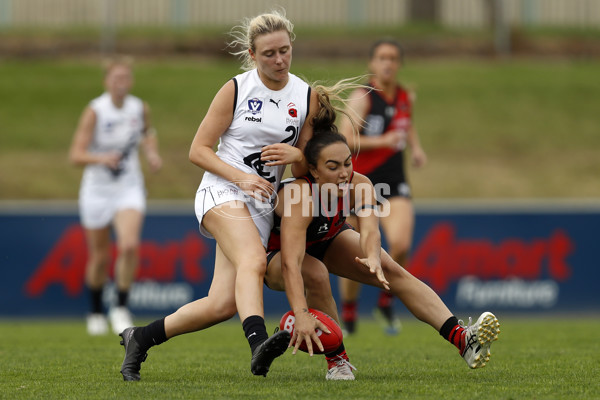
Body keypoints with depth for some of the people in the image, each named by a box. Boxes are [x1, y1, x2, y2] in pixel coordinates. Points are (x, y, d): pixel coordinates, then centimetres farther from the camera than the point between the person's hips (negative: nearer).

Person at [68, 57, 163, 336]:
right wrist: (101, 158, -39)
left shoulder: (140, 108, -4)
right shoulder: (94, 111, -16)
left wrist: (152, 152, 2)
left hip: (130, 189, 2)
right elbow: (76, 155, -21)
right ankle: (96, 312, 34)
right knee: (100, 257, 9)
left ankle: (121, 308, -6)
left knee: (129, 246, -22)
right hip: (97, 190, -2)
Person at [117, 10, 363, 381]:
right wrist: (241, 177, -17)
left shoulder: (308, 96, 6)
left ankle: (142, 337, 12)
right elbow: (199, 149, -2)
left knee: (223, 304, -6)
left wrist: (296, 157, -14)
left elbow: (306, 169, 10)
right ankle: (259, 344, -56)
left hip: (261, 206, 4)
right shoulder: (236, 89, -3)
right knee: (253, 259, -35)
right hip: (222, 192, -4)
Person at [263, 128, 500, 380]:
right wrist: (301, 314, -63)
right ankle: (336, 360, -18)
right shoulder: (299, 196, -41)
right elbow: (290, 264, -50)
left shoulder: (359, 186, -26)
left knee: (393, 272, -14)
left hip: (327, 241, 5)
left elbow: (370, 231, -40)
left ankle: (462, 340, -23)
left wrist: (373, 258, -64)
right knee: (316, 275, -37)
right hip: (277, 253, -5)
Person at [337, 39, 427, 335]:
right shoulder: (362, 98, -11)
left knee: (400, 244, -20)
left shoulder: (405, 98, 7)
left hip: (393, 183, 3)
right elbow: (345, 138, -22)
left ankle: (386, 302, 3)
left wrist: (416, 147, 12)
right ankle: (348, 316, 23)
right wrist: (382, 141, -31)